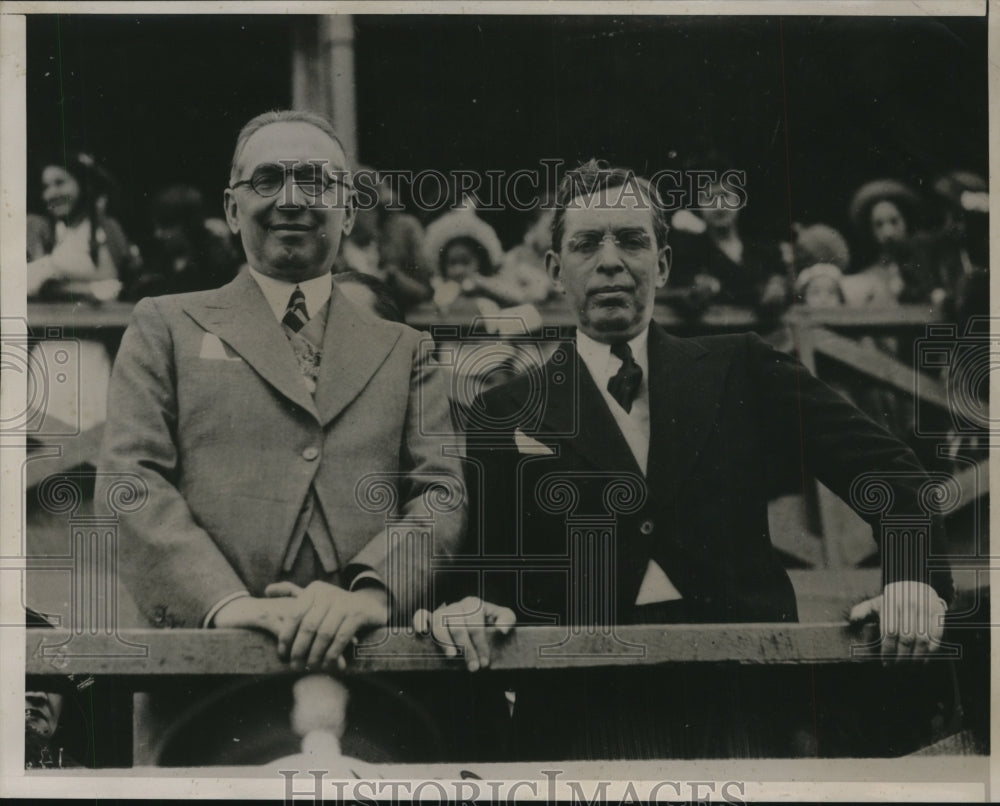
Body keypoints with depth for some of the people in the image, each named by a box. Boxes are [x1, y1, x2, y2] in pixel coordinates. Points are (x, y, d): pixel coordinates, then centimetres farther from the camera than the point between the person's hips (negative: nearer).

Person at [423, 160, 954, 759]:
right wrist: (466, 603, -14)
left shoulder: (742, 370, 12)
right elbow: (485, 564, 9)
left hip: (742, 692, 2)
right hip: (585, 705, -2)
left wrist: (914, 576, -8)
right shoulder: (511, 413, 11)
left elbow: (887, 468, 9)